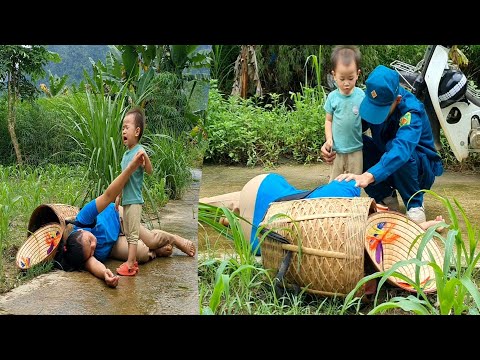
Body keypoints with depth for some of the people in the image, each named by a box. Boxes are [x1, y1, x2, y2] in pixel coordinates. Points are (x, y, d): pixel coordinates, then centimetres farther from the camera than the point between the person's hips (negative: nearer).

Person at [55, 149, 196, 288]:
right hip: (111, 246, -2)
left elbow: (108, 196, -46)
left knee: (152, 239, -2)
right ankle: (158, 251, 13)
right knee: (141, 252, -22)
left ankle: (176, 239, 31)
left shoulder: (83, 219, -40)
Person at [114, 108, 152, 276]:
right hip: (126, 200, 9)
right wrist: (118, 197, 24)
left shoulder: (139, 151, -16)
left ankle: (130, 265, 1)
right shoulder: (126, 154, 9)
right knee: (128, 234, 16)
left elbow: (150, 171, -27)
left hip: (134, 200, -9)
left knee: (133, 234, -3)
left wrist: (145, 158, -46)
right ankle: (133, 262, 25)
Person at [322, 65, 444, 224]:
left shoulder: (412, 111, -32)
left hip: (420, 165, -5)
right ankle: (386, 199, -3)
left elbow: (401, 149, -48)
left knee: (392, 146, -37)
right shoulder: (375, 101, -14)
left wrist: (368, 176, -63)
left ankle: (415, 204, -14)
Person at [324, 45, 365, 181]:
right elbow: (328, 120, 7)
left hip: (356, 150, -2)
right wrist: (329, 139, -4)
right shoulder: (333, 97, -3)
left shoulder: (361, 96, -8)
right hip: (337, 150, 2)